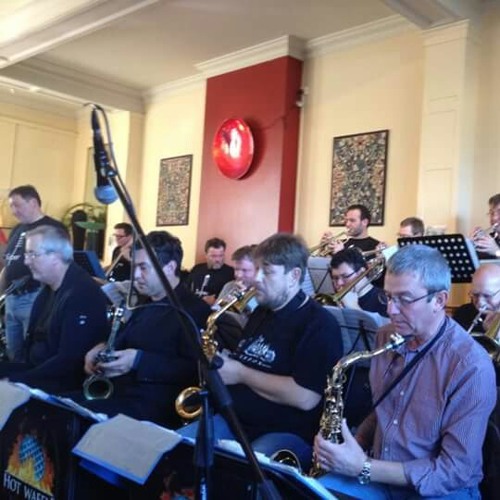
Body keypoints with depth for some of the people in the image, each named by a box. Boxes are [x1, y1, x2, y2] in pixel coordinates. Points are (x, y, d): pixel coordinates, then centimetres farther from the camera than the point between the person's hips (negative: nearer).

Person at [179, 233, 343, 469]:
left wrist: (241, 374, -15)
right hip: (232, 420, 8)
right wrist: (223, 363, 6)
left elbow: (305, 398, -22)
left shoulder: (319, 324, -11)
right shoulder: (262, 312, 16)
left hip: (287, 433, -7)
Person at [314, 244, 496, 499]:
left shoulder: (471, 367, -20)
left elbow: (455, 470, -20)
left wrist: (364, 468, -24)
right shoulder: (386, 337, 1)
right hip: (378, 473, 5)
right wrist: (354, 445, -3)